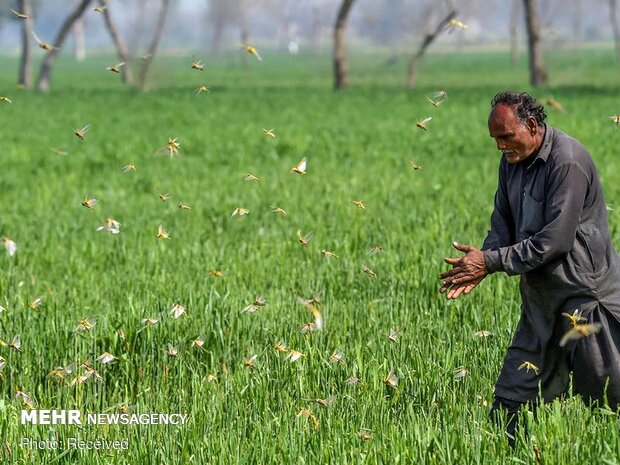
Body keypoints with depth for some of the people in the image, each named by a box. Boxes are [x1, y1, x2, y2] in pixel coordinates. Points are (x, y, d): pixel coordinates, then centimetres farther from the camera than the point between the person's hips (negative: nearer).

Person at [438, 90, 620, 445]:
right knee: (511, 401, 6)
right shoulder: (513, 160, 7)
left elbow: (556, 240, -24)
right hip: (541, 296, 8)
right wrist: (480, 264, -8)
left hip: (585, 293, -8)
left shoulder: (567, 161, -20)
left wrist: (491, 261, -19)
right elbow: (503, 224, 12)